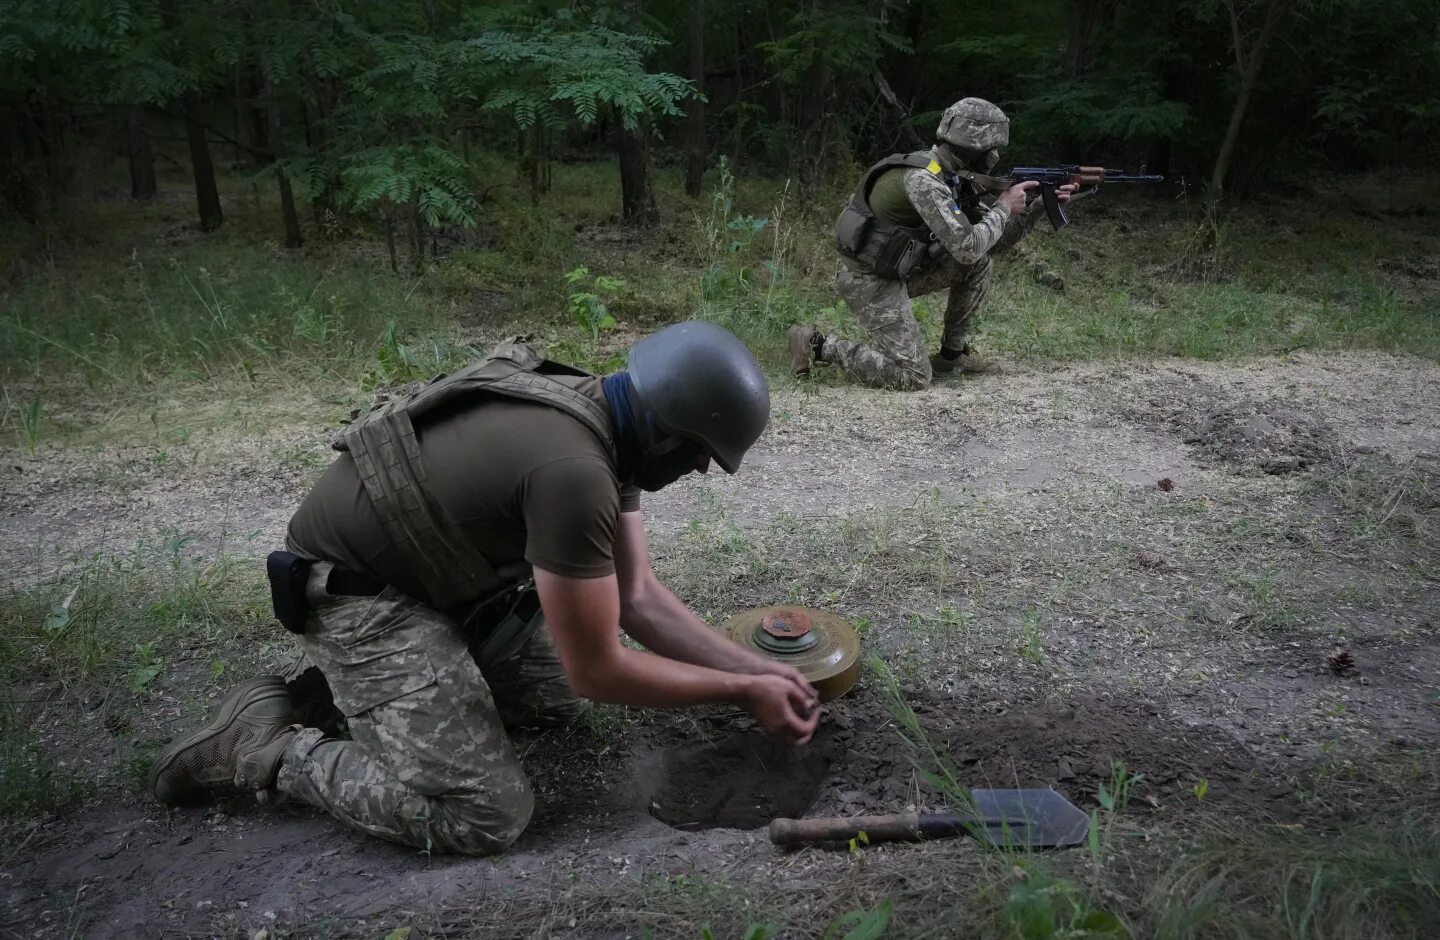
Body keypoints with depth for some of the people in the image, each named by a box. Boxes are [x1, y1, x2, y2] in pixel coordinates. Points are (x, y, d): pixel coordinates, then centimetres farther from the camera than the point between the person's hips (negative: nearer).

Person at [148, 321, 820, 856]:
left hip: (440, 574, 10)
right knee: (484, 817, -13)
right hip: (355, 593, -9)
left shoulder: (603, 423, -2)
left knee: (555, 698, 12)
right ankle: (264, 745, 1)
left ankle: (362, 683, 19)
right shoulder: (573, 470, -33)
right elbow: (599, 671, -23)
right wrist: (743, 692, -12)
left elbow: (639, 598, 4)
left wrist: (756, 669, 0)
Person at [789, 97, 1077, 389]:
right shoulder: (923, 178, -24)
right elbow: (967, 247, -28)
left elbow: (990, 241, 12)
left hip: (898, 271, 9)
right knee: (914, 376, -12)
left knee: (979, 265, 7)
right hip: (869, 280, -9)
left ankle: (953, 353, 15)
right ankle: (818, 345, -3)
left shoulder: (951, 176, 6)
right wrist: (1004, 207, -14)